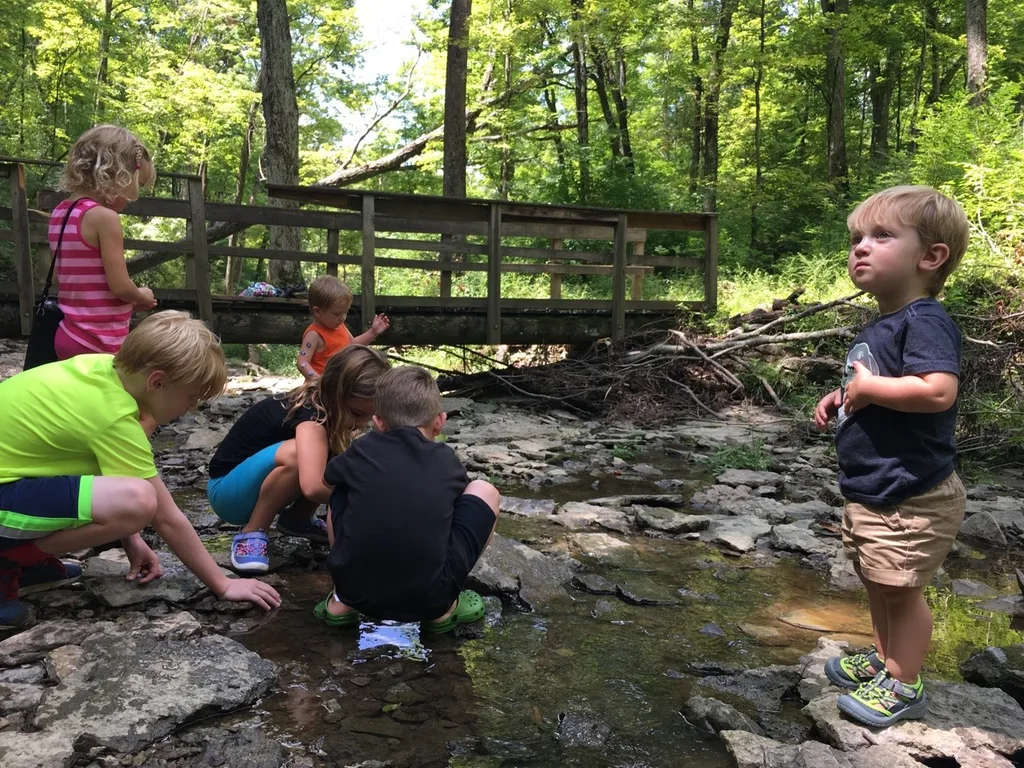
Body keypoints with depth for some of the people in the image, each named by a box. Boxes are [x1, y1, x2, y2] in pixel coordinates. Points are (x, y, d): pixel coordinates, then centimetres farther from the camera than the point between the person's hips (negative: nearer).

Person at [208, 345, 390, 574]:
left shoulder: (324, 404, -9)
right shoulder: (310, 414, -31)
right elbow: (313, 486, -49)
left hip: (265, 487, 7)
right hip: (228, 490, -7)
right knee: (298, 455, -37)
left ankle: (297, 519, 7)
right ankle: (251, 535, -17)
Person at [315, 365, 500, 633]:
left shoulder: (362, 451, 6)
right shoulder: (447, 460, 6)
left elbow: (326, 479, 31)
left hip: (357, 591, 2)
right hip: (429, 598, -2)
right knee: (484, 491, 14)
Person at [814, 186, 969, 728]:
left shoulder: (925, 322, -21)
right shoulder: (879, 327, 10)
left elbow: (937, 392, -37)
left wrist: (868, 387, -24)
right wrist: (842, 398, 6)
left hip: (910, 497, -10)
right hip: (870, 491, 10)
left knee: (900, 590, 5)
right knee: (878, 584, 23)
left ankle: (902, 687, 23)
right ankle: (884, 659, 43)